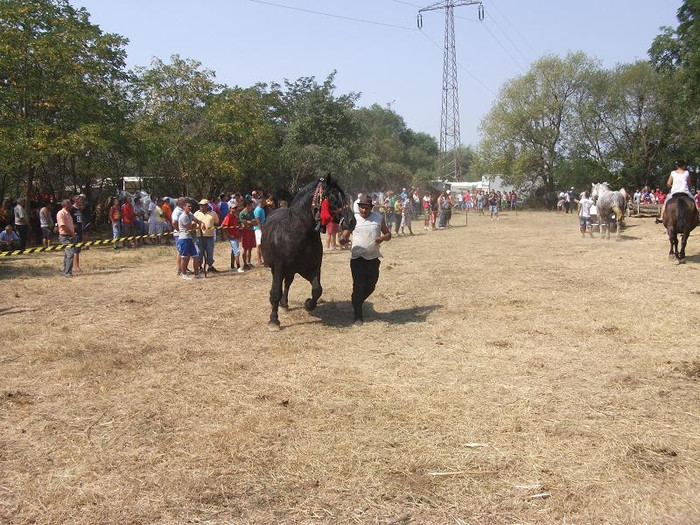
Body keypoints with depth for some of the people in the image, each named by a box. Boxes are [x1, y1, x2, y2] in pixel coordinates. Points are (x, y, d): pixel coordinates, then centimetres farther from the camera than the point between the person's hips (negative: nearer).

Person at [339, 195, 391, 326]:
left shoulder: (379, 218, 4)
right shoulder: (353, 219, -2)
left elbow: (388, 234, 10)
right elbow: (344, 236, -4)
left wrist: (383, 238, -13)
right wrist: (343, 240, -29)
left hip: (373, 259, 3)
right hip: (358, 259, -3)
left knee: (370, 286, 12)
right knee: (358, 287, -4)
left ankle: (357, 304, 39)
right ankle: (357, 316, 7)